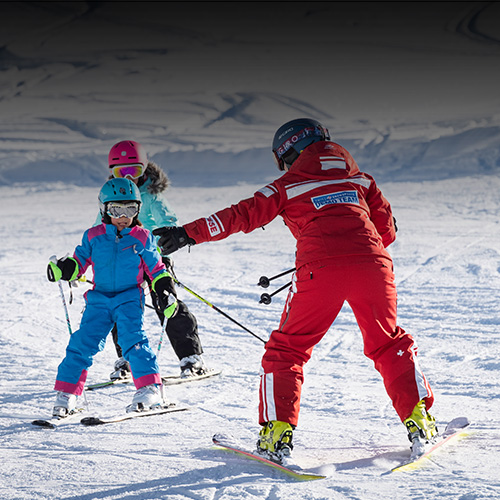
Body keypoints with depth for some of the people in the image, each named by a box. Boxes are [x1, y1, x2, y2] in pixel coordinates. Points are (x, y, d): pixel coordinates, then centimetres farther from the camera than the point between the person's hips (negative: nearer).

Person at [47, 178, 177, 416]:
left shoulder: (142, 238, 5)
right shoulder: (93, 236, 7)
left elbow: (156, 268, 13)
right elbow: (80, 261, 12)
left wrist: (165, 292, 5)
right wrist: (62, 269, -8)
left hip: (129, 299, -2)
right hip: (99, 298, 2)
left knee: (133, 340, -20)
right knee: (83, 343, -8)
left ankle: (150, 390, -17)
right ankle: (66, 394, 1)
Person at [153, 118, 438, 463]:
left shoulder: (288, 186, 14)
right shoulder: (360, 179, 23)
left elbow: (243, 215, 7)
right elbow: (387, 229, 21)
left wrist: (189, 234, 10)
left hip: (320, 269, -3)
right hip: (372, 264, 3)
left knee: (287, 349, 11)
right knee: (390, 345, 21)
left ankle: (278, 433, 1)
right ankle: (418, 420, 10)